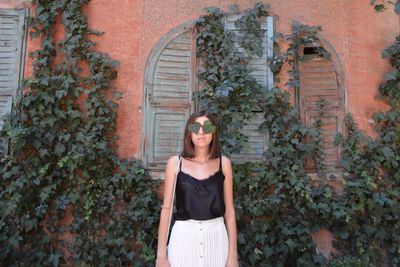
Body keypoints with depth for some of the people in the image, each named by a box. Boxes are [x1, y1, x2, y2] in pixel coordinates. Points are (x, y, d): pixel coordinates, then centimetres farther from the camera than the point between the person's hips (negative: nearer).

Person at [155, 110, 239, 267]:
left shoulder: (224, 163, 0)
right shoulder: (175, 163, -3)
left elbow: (229, 209, 2)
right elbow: (166, 208, -2)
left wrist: (233, 254, 1)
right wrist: (161, 254, -4)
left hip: (216, 236, 1)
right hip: (183, 236, -1)